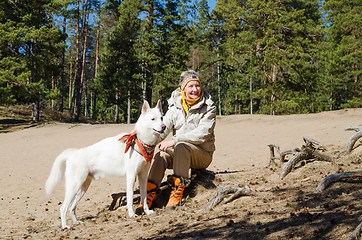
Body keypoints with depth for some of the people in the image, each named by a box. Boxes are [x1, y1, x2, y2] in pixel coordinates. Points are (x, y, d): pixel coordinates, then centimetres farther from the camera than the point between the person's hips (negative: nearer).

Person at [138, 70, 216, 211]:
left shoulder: (208, 108, -4)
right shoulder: (175, 106, 8)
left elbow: (202, 134, -17)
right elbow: (164, 127, -3)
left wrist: (175, 141, -25)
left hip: (202, 154, -3)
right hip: (179, 153, 4)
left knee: (181, 146, -34)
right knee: (161, 156, -27)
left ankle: (177, 191, -35)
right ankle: (149, 194, -27)